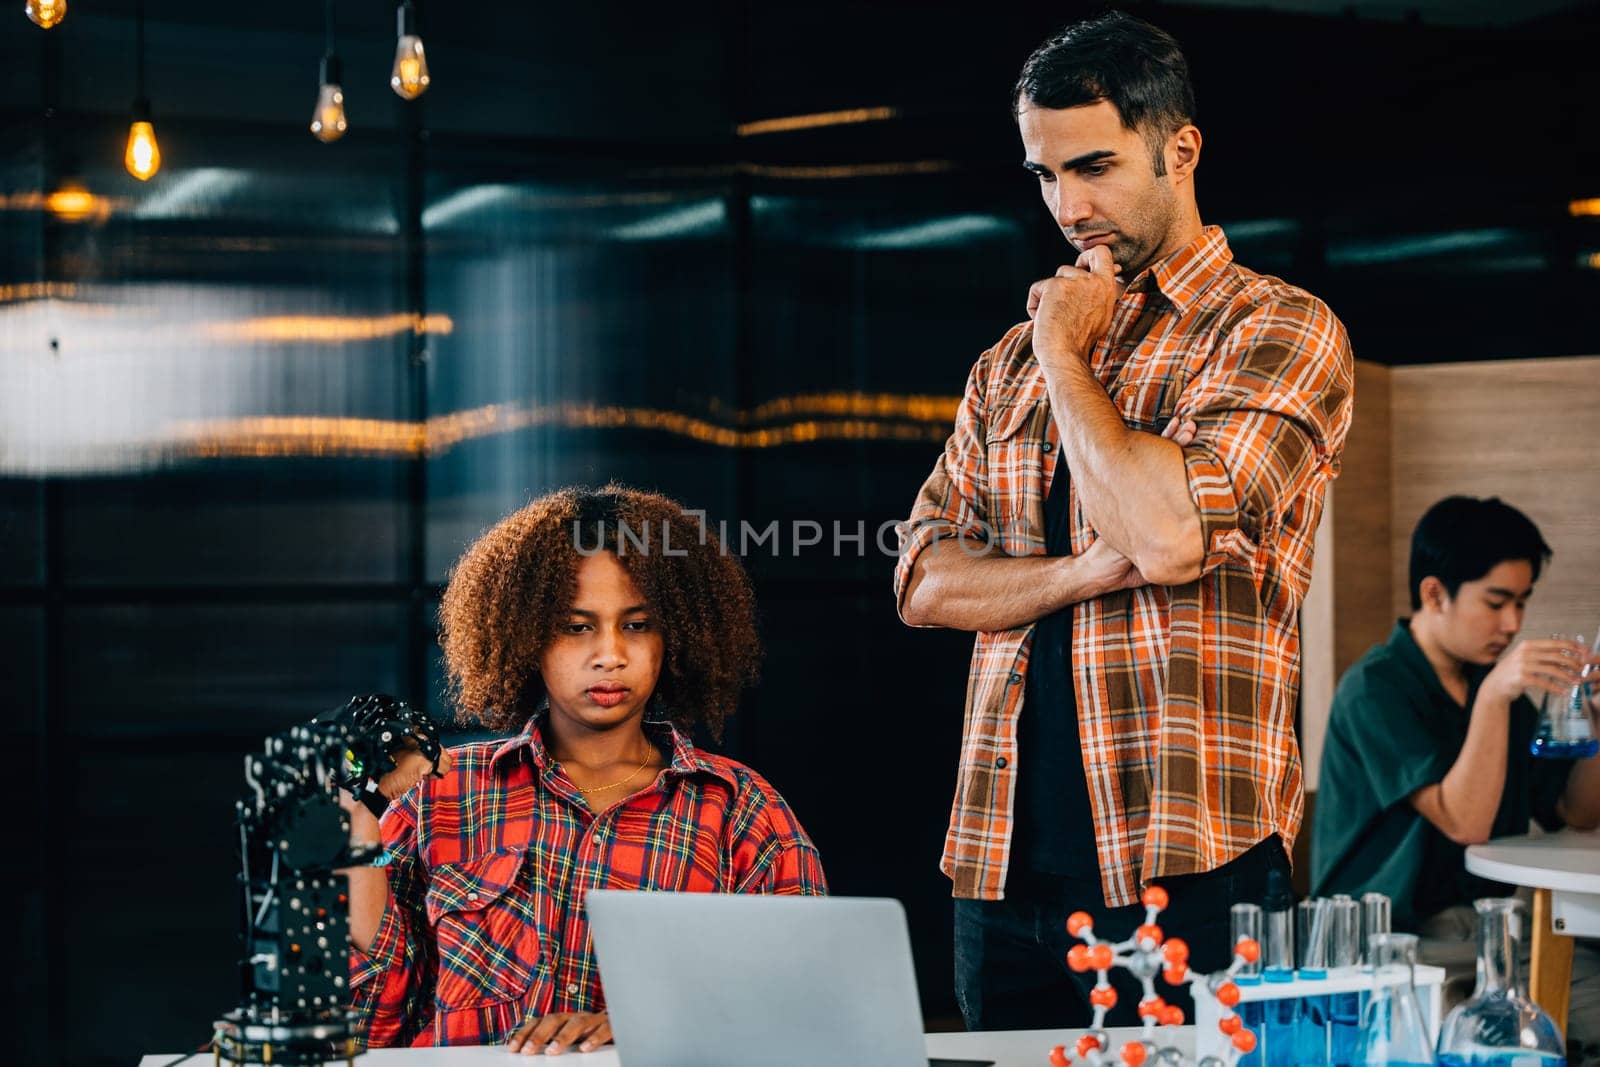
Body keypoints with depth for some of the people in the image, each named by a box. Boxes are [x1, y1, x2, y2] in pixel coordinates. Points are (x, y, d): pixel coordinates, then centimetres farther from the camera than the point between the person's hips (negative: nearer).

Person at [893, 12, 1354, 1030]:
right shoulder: (1012, 363, 16)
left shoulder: (1280, 331, -3)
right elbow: (925, 581, 9)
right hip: (1004, 860, 6)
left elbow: (1173, 533, -19)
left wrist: (1068, 353, -6)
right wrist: (1089, 570, -10)